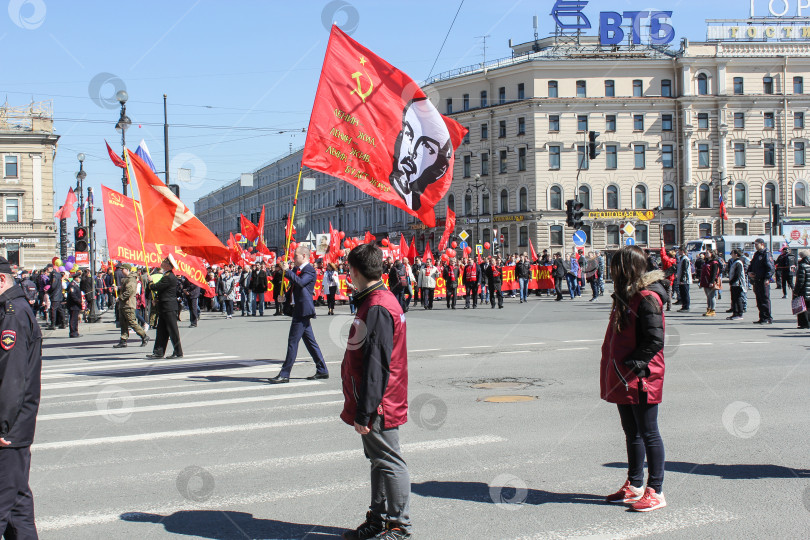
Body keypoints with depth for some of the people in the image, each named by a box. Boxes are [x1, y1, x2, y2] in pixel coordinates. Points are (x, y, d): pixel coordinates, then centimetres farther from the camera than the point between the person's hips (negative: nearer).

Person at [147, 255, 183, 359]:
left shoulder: (169, 277, -18)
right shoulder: (168, 276, 15)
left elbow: (156, 287, -18)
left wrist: (151, 285, 3)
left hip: (169, 308, -10)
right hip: (164, 307, 10)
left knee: (173, 330, -4)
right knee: (161, 330, 10)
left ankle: (178, 352, 2)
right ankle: (158, 352, 13)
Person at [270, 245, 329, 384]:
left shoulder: (310, 271, -13)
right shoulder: (297, 270, 16)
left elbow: (300, 282, -31)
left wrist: (287, 270, -26)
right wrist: (284, 295, 14)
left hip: (303, 310, -10)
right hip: (299, 310, 10)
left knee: (293, 341, -8)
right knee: (310, 341, 13)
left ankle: (284, 374, -6)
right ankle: (322, 371, 19)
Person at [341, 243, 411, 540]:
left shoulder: (377, 309, -21)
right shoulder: (372, 302, 12)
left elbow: (376, 366, -25)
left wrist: (363, 413, -22)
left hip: (378, 408, -10)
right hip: (373, 406, 10)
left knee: (390, 463, 0)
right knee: (378, 461, 18)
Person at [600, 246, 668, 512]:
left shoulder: (647, 298, -16)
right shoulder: (626, 296, 13)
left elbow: (655, 341, -21)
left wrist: (634, 364, -20)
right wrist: (616, 370, 12)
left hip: (641, 378, -9)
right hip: (623, 378, 9)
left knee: (648, 434, -2)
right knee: (632, 432, 17)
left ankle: (655, 492, 6)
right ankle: (634, 485, 28)